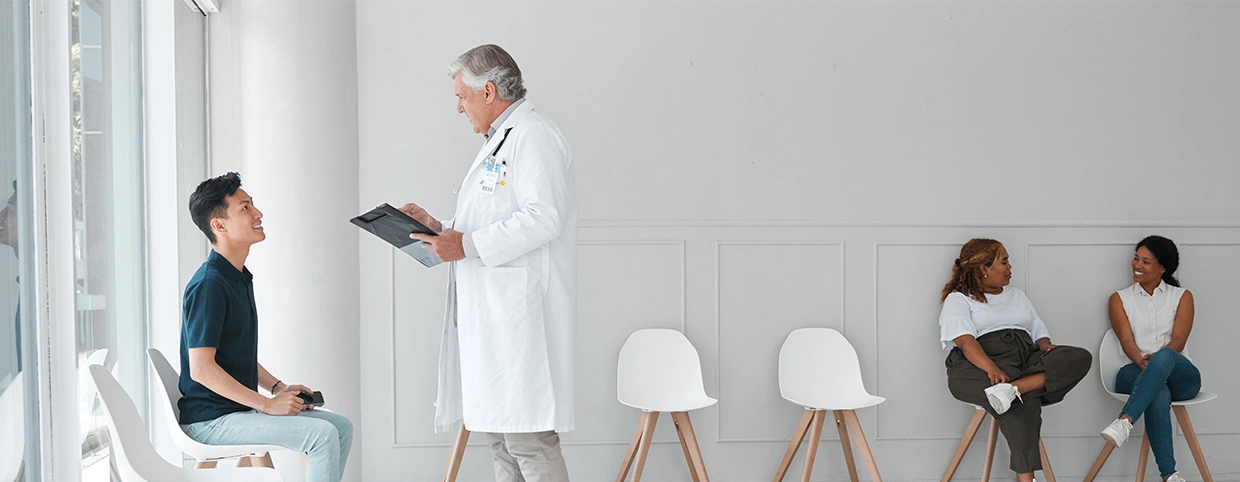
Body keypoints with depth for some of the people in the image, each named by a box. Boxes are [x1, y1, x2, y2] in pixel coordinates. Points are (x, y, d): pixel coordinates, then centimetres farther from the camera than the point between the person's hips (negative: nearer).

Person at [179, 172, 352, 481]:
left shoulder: (240, 279, 15)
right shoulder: (209, 284, -17)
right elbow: (202, 368, -23)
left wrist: (278, 387, 7)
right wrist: (267, 404, -20)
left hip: (241, 408, 10)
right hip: (211, 420, -10)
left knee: (342, 427, 4)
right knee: (322, 434, -22)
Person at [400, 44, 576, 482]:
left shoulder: (533, 137, -9)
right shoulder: (501, 141, 24)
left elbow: (542, 219, -21)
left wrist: (467, 246, -21)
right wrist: (440, 228, 17)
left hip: (520, 310, -11)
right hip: (493, 312, 11)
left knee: (527, 437, -12)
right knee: (498, 430, 12)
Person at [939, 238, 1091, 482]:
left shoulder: (1017, 296, 32)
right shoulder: (958, 299, 10)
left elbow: (1039, 332, 25)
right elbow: (965, 341, -7)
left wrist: (1046, 347, -2)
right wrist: (992, 369, -27)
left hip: (1027, 358, 6)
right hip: (978, 365, -6)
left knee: (1080, 358, -23)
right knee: (1025, 402, -38)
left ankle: (1015, 388, -41)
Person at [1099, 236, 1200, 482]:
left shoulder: (1182, 296, 13)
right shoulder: (1120, 299, 14)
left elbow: (1179, 340, -2)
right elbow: (1126, 340, -1)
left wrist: (1157, 358, -25)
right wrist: (1141, 361, -25)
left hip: (1180, 376, 0)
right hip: (1137, 374, 0)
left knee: (1165, 357, -39)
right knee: (1159, 396, -39)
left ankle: (1125, 421, -52)